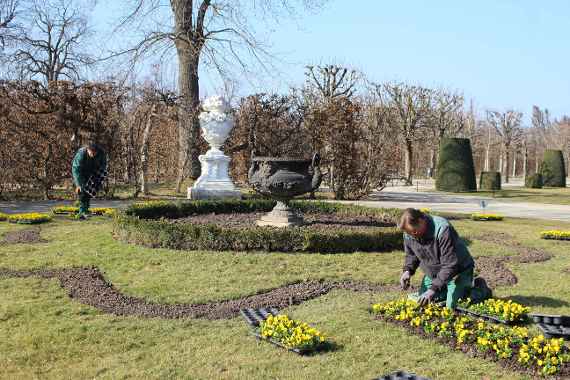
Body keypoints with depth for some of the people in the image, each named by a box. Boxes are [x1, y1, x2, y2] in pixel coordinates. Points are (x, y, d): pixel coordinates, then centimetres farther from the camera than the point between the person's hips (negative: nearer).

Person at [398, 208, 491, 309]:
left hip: (458, 271, -6)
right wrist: (407, 270, -13)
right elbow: (411, 254, 8)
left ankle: (481, 289, 11)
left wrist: (434, 289, -34)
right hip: (433, 273, 7)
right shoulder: (409, 233, -12)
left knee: (452, 306, -14)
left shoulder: (442, 230, -34)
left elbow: (450, 265, -32)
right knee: (422, 301, 4)